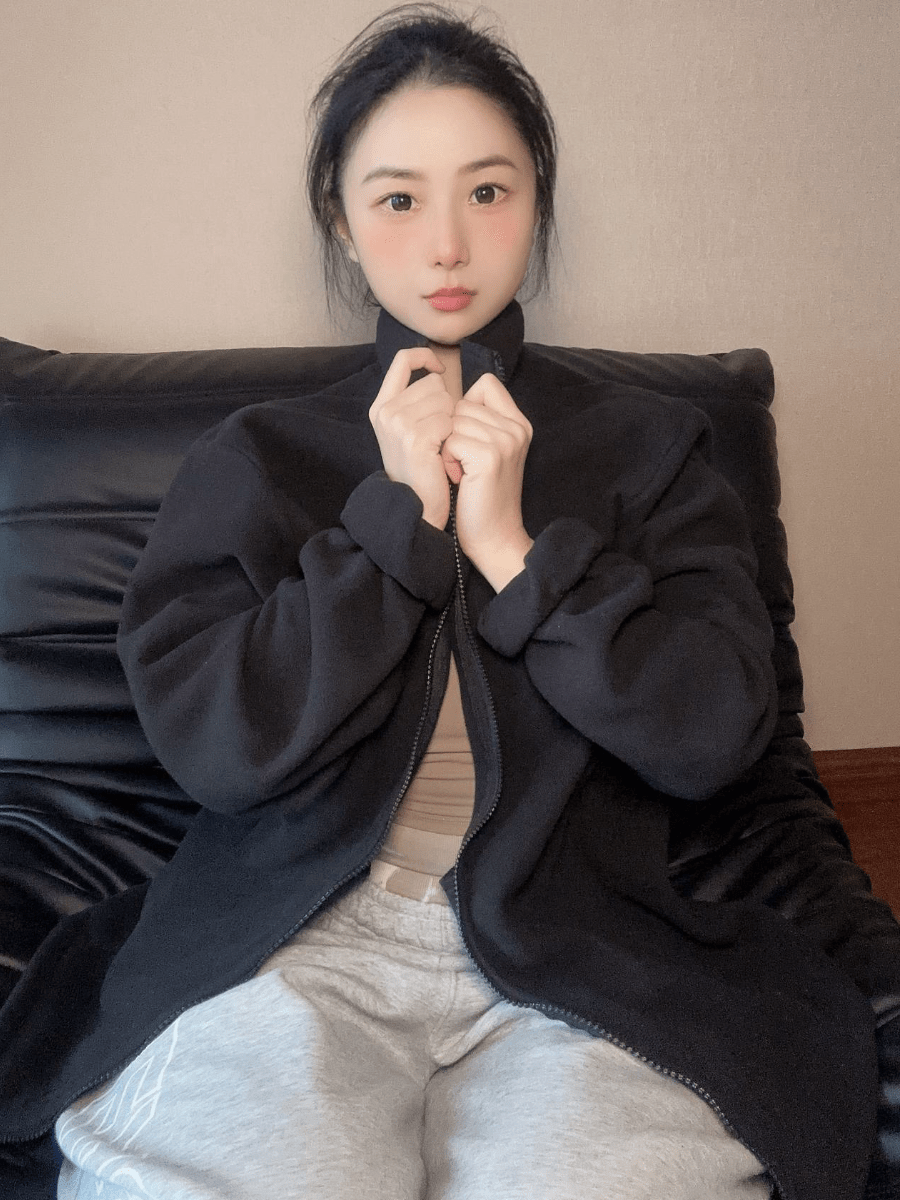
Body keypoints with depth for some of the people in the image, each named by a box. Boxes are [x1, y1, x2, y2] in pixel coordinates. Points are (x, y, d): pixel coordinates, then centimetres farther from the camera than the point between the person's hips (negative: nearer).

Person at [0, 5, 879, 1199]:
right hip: (289, 943, 0)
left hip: (574, 956, 1)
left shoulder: (652, 447, 11)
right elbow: (213, 742, -3)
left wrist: (515, 548, -8)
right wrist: (398, 515, -6)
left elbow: (712, 735, -1)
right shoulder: (255, 458, 11)